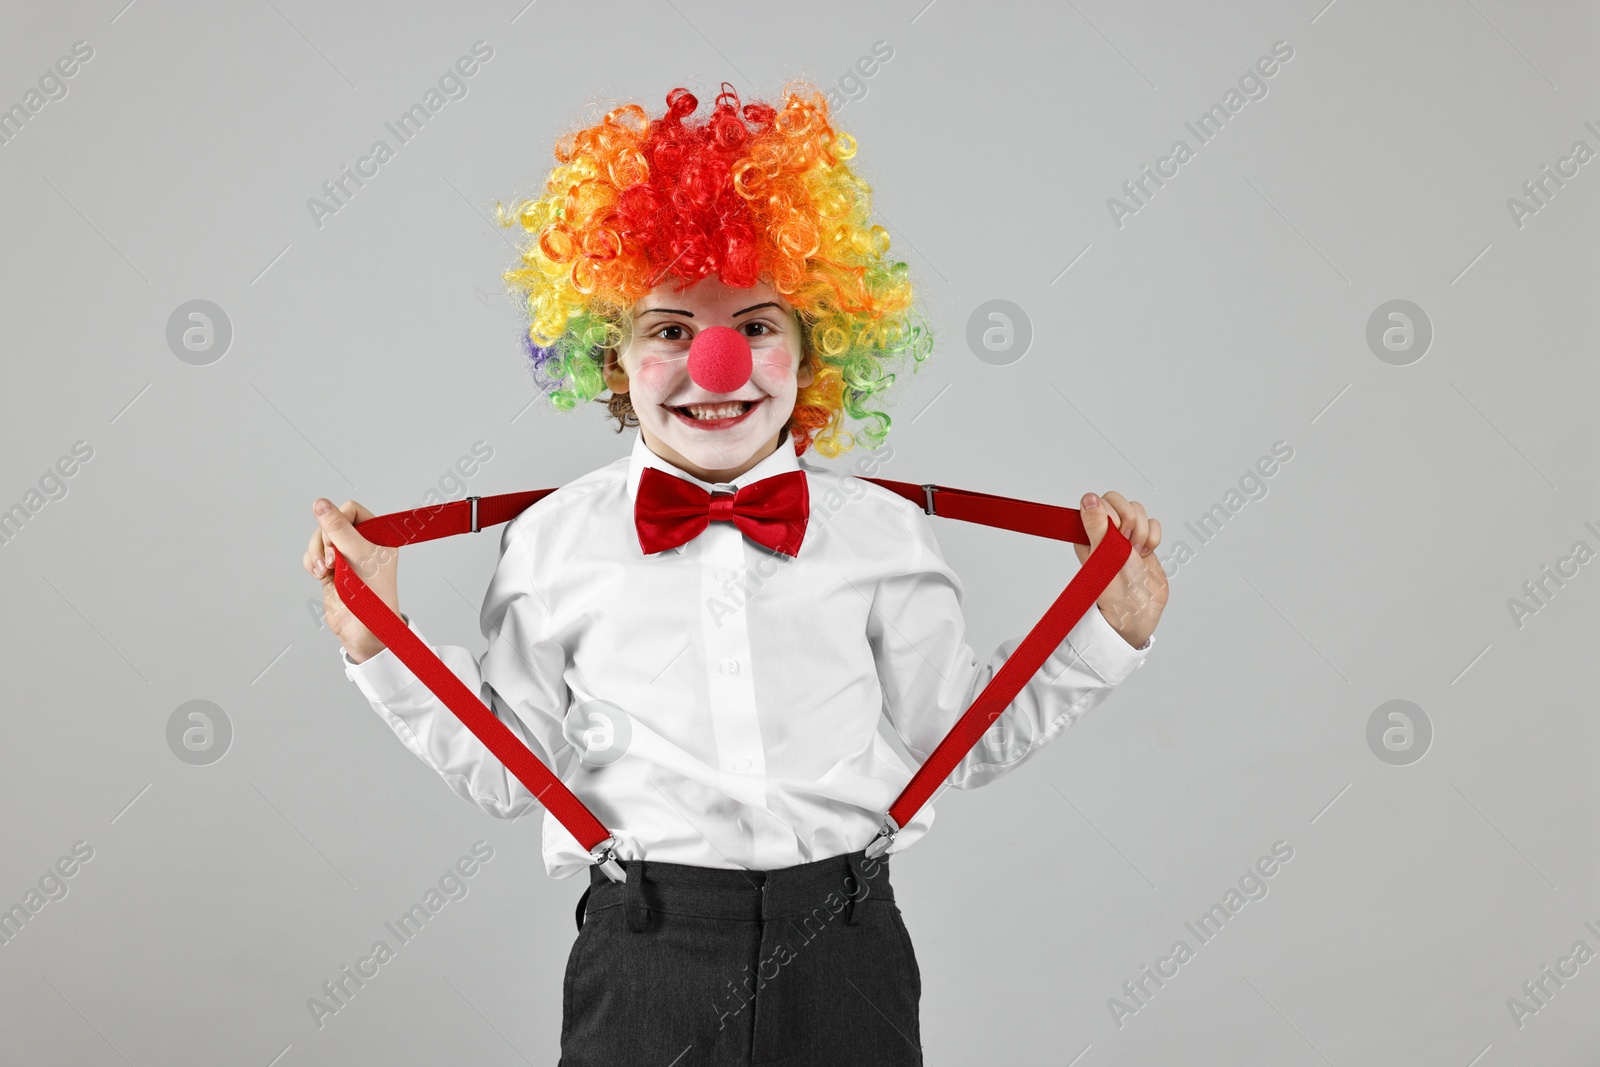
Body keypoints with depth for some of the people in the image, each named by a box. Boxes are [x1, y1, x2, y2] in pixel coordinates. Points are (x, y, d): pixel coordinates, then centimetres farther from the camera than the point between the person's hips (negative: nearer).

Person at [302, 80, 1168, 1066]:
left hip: (846, 954, 1)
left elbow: (954, 738, 9)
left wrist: (1108, 630, 4)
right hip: (642, 958, -1)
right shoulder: (552, 543, 1)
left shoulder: (885, 532, 3)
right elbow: (509, 767, 7)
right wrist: (380, 641, 0)